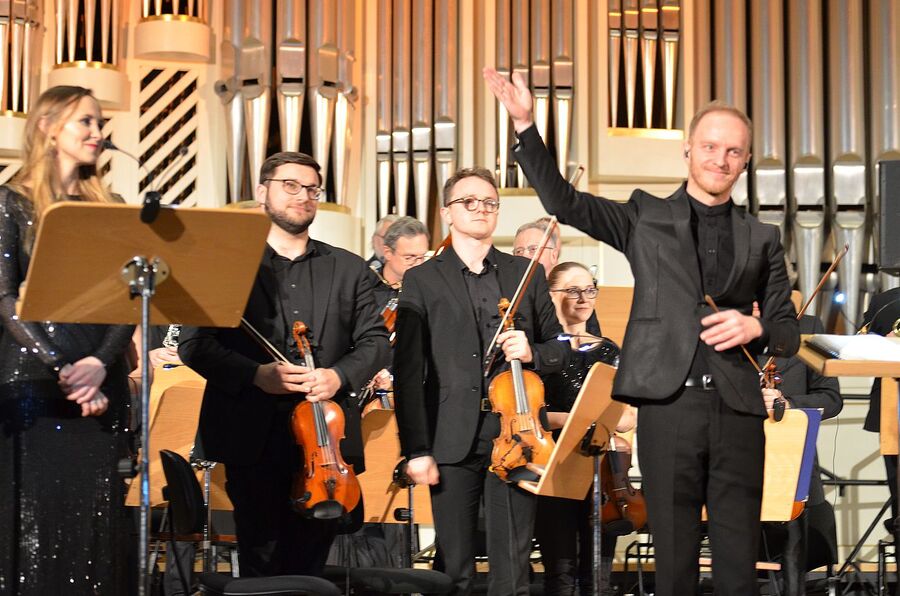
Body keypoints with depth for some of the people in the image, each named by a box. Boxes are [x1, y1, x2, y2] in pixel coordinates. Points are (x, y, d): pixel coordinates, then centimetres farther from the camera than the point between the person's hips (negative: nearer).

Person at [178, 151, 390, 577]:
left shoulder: (349, 269, 15)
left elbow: (374, 341, 11)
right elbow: (194, 342, -2)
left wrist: (339, 376, -9)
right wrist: (255, 374, -16)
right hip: (252, 439, -2)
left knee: (310, 565, 5)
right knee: (261, 565, 0)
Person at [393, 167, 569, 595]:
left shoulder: (527, 275, 13)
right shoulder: (422, 280, 5)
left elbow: (557, 350, 16)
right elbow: (407, 372, 0)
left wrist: (531, 352, -8)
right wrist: (417, 450, -7)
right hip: (453, 442, -2)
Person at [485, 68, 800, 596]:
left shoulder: (762, 239, 15)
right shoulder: (647, 218, 11)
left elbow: (788, 334, 15)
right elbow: (562, 200, 1)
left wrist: (755, 327, -8)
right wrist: (525, 124, -9)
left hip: (738, 410, 1)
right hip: (669, 406, -1)